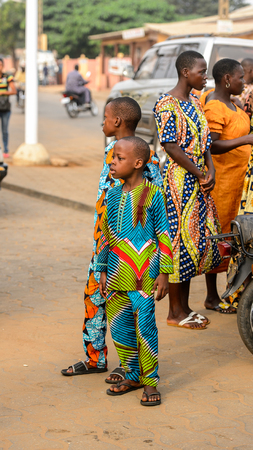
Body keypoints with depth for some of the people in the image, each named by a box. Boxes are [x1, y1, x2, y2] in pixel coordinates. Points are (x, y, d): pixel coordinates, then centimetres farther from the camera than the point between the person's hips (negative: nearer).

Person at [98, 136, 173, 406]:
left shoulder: (153, 195, -7)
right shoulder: (113, 196, 9)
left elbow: (164, 237, -4)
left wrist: (163, 273, -7)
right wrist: (103, 271, 16)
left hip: (144, 275, -6)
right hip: (117, 273, 6)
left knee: (145, 328, -4)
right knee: (120, 328, 10)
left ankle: (150, 383, 7)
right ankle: (132, 376, 25)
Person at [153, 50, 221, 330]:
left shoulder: (195, 102, 14)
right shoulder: (167, 104, -13)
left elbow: (204, 141, 12)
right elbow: (171, 147, -18)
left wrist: (210, 171, -4)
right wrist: (199, 173, -15)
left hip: (198, 180, 9)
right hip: (178, 179, -9)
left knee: (198, 239, 11)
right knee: (179, 241, -4)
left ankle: (184, 307, 21)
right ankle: (175, 312, 5)